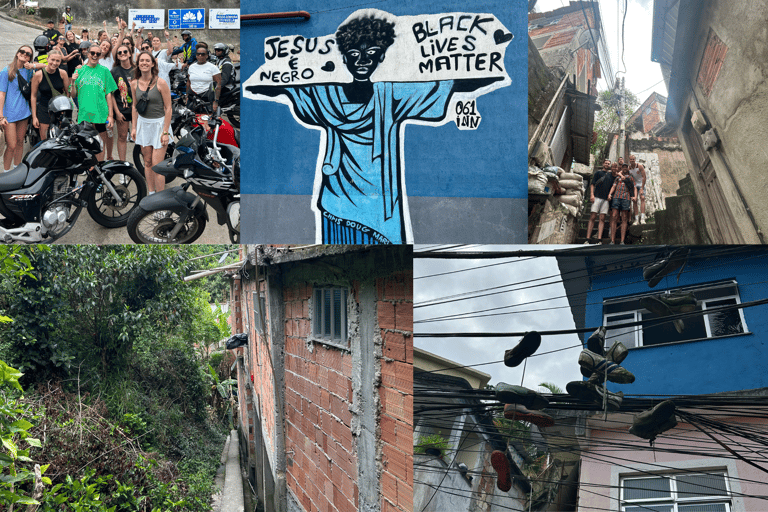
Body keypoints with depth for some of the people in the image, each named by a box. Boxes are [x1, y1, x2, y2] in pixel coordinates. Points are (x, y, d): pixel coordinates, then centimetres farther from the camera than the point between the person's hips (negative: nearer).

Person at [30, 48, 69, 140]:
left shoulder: (62, 73, -5)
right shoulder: (38, 75, -9)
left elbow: (68, 93, 8)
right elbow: (33, 96, -3)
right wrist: (34, 116, -4)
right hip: (44, 110, -1)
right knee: (44, 140, 0)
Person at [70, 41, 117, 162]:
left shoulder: (104, 71, 5)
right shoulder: (79, 71, 9)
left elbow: (109, 94, 2)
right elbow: (73, 94, 10)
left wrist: (110, 115, -3)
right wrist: (73, 82, -10)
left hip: (100, 113, -1)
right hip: (84, 113, 1)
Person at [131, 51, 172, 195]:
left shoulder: (160, 83, -12)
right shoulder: (134, 84, 3)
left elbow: (168, 108, -10)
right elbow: (135, 106, 15)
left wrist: (165, 132, -13)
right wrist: (134, 127, 12)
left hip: (159, 123, -5)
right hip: (143, 124, 5)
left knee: (157, 164, -8)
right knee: (147, 162, 9)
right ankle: (151, 194, 20)